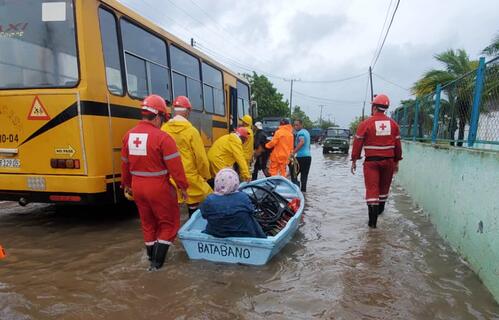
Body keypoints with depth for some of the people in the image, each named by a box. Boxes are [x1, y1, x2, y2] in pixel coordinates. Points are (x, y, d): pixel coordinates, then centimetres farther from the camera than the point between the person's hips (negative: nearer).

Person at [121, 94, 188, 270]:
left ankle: (152, 257, 34)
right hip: (159, 187, -7)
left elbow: (125, 164, 12)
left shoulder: (129, 135, 3)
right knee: (169, 222, 11)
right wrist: (183, 186, -7)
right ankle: (157, 261, 10)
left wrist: (126, 184, 24)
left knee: (148, 223, 21)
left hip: (138, 187, 7)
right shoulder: (162, 137, -19)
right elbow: (175, 166, -18)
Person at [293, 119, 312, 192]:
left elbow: (302, 142, -28)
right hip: (308, 156, 9)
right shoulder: (306, 131, 20)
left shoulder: (300, 132, -9)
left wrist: (293, 152, -36)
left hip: (301, 156, -9)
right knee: (304, 176, 8)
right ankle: (303, 190, 7)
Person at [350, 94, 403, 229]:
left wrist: (354, 160, 0)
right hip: (388, 161, 4)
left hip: (371, 161, -4)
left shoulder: (365, 123, -8)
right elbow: (397, 144, 8)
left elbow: (358, 143, -7)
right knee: (384, 186, 22)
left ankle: (372, 220, -5)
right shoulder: (393, 124, 4)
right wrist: (396, 162, 16)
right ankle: (380, 209, 42)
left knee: (372, 188, -2)